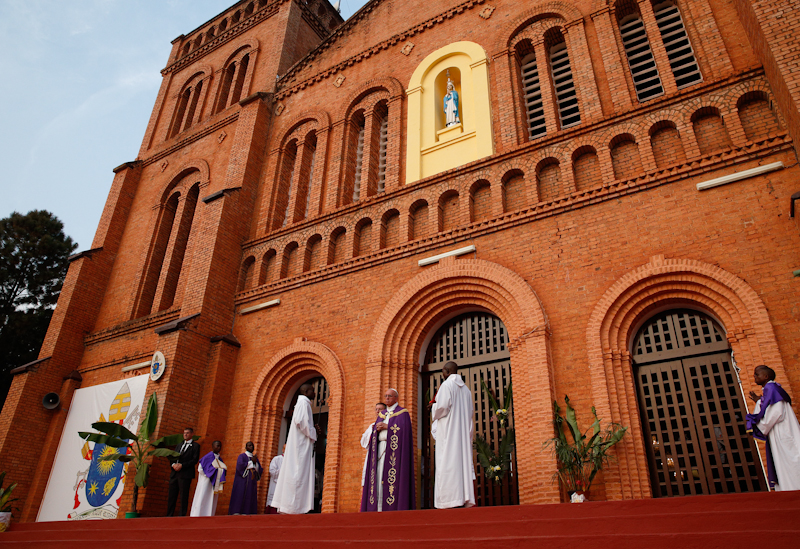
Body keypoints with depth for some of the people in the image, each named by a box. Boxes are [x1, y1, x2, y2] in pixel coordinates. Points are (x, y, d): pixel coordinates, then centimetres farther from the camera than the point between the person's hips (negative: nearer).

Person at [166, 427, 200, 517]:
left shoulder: (195, 446, 3)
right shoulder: (179, 445, 24)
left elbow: (195, 460, -6)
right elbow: (172, 457, 18)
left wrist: (182, 465, -15)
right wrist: (173, 464, -4)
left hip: (185, 474, -6)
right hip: (174, 473, 6)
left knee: (184, 496, -6)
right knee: (171, 495, 4)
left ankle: (182, 515, -4)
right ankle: (169, 515, 9)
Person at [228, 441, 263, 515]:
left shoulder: (255, 458, 20)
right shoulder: (242, 456, 5)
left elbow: (260, 470, 11)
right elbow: (240, 465, -14)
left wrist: (255, 462, -5)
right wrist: (251, 462, -7)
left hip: (252, 482, 5)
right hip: (243, 481, -5)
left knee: (250, 500, -2)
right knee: (240, 498, -12)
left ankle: (245, 513, -2)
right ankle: (236, 513, -11)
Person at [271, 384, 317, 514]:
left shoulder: (303, 403, 21)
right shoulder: (303, 402, -8)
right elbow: (300, 421, -21)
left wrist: (312, 430, 11)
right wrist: (312, 433, -10)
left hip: (300, 444, 10)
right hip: (301, 444, -10)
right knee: (299, 473, -11)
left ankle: (285, 508, 6)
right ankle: (291, 507, -13)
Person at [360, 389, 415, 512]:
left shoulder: (402, 413, 4)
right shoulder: (381, 415, 22)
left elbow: (404, 429, -10)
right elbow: (374, 431, 16)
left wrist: (387, 426, -12)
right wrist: (377, 428, -7)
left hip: (394, 449, -6)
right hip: (380, 448, 6)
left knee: (393, 477, -13)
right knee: (379, 477, -2)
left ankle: (394, 508, -13)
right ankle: (379, 508, -2)